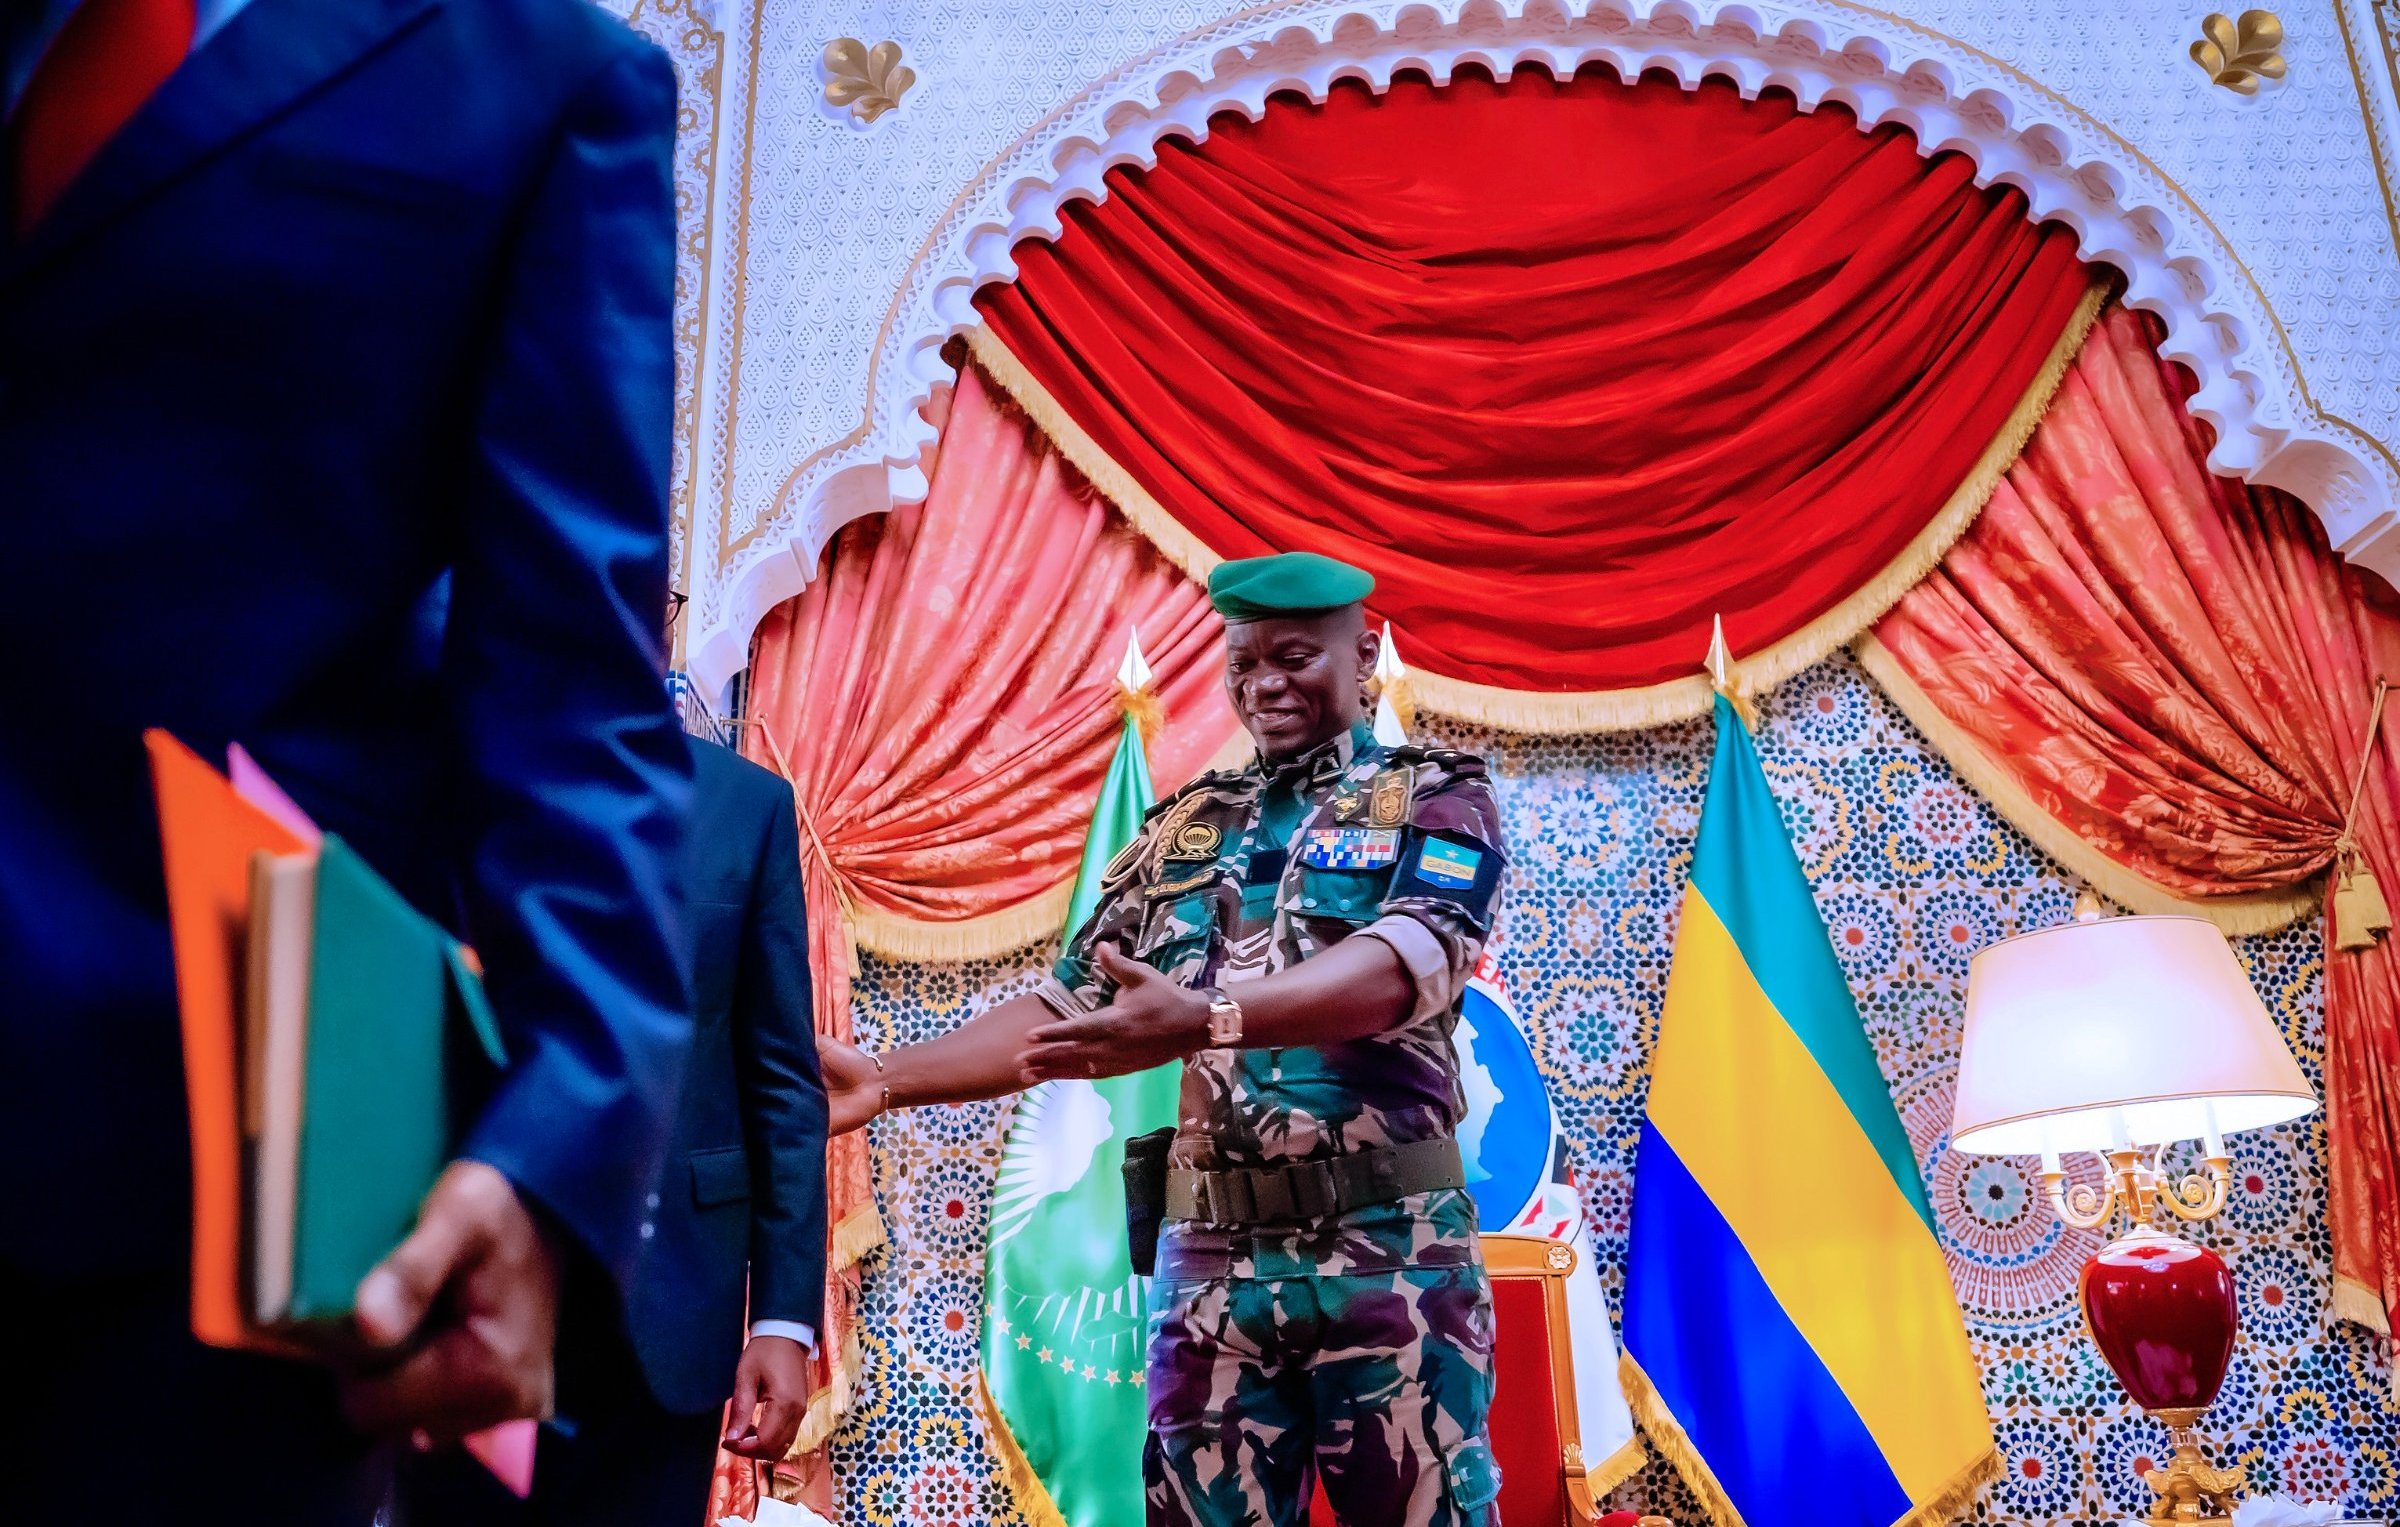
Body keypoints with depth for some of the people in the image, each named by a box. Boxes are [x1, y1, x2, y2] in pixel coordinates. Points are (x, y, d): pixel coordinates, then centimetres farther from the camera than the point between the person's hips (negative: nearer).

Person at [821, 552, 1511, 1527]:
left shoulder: (1436, 798, 3)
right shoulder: (1183, 828, 15)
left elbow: (1404, 964, -17)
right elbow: (1069, 1003, 12)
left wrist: (1205, 1018, -32)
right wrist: (886, 1080, -1)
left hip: (1389, 1255, -3)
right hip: (1209, 1260, 4)